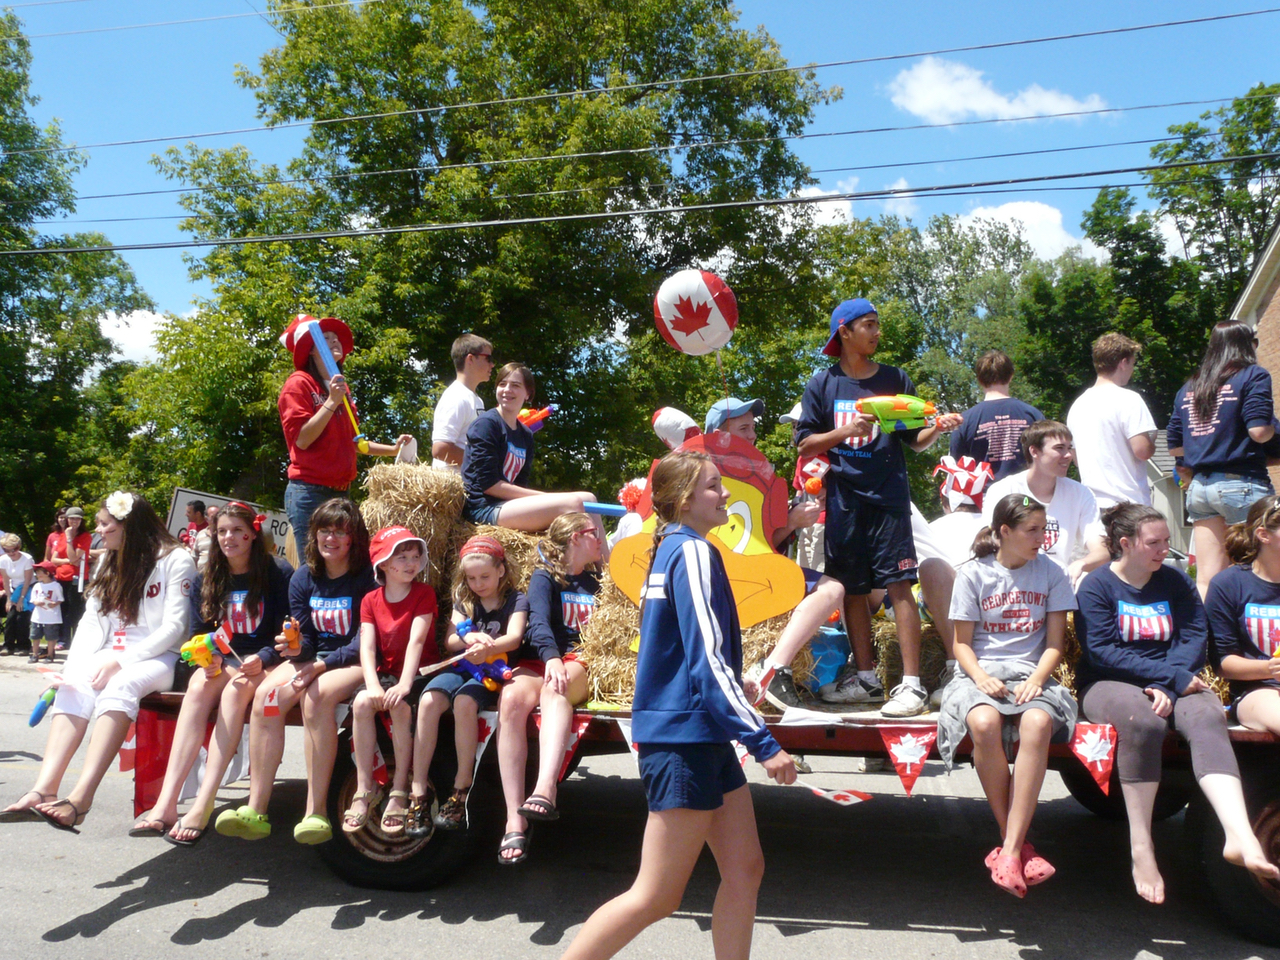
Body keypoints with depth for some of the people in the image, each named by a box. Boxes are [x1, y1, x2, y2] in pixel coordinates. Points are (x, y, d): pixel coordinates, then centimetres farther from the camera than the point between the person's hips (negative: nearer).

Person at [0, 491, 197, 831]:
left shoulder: (175, 560, -3)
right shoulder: (111, 564, 20)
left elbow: (174, 627, -11)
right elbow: (92, 623, 11)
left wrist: (120, 661, -18)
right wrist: (73, 666, -7)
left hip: (158, 658, -6)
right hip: (113, 656, 6)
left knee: (119, 686, -35)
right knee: (73, 686, -25)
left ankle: (80, 797, -47)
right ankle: (45, 788, -40)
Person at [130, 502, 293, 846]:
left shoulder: (279, 574, -3)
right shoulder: (204, 580, 11)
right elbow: (197, 635, 10)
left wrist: (262, 659, -22)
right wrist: (208, 658, -12)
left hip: (263, 663, -3)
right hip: (222, 662, 4)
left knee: (236, 689, -35)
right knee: (199, 684, -30)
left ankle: (203, 806, -42)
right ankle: (166, 803, -41)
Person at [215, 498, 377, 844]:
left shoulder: (367, 578, -8)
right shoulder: (303, 578, 8)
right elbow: (305, 641, 7)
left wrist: (321, 666, -22)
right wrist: (295, 648, -17)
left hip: (354, 662, -5)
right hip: (314, 658, 5)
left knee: (316, 695, -34)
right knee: (265, 694, -23)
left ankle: (316, 812, -31)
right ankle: (255, 810, -23)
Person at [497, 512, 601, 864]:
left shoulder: (598, 580, 23)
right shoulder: (545, 577, 12)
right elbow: (539, 622, -8)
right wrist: (552, 658, -27)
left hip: (584, 666, 1)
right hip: (541, 661, -1)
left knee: (554, 687, -36)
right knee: (511, 698, -35)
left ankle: (545, 791, -57)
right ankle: (515, 820, -37)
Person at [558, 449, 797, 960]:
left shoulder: (671, 549, 14)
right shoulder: (693, 552, -15)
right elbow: (708, 661, -21)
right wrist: (764, 742, -21)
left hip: (702, 736, 10)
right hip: (682, 738, -10)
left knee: (745, 869, 12)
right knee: (656, 896, -2)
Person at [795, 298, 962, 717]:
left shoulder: (896, 379, 8)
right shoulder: (823, 384, 7)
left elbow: (914, 441, 10)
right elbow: (805, 445, 3)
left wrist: (938, 427, -9)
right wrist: (847, 430, -11)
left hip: (888, 497, -1)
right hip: (843, 498, 1)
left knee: (899, 586, -8)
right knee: (852, 590, 7)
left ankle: (911, 684, -5)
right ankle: (865, 677, 20)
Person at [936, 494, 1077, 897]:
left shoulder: (1050, 573, 9)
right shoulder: (973, 574, 4)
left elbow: (1055, 643, 8)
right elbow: (962, 643, 4)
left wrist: (1035, 680, -11)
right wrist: (982, 678, -15)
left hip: (1031, 675, 1)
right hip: (980, 674, -1)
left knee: (1038, 723, -35)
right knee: (984, 724, -36)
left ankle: (1010, 850, -32)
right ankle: (1014, 840, -18)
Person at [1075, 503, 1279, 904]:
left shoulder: (1176, 581, 14)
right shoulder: (1096, 585, 1)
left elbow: (1194, 637, 2)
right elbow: (1102, 651, -10)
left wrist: (1167, 684, -16)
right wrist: (1173, 676, -15)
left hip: (1172, 681, 4)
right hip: (1108, 684, -4)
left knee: (1208, 716, -30)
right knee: (1143, 722, -36)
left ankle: (1240, 837, -43)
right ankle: (1141, 847, -28)